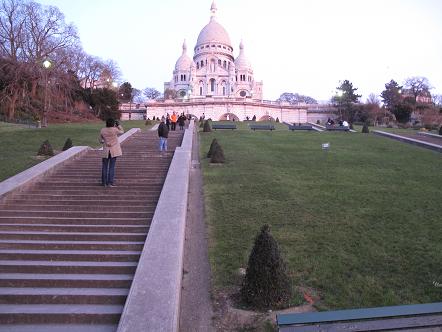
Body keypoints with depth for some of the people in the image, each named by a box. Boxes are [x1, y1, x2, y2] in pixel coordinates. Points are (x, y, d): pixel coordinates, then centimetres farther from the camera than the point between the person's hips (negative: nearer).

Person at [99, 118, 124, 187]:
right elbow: (122, 131, 6)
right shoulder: (115, 130, -11)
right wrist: (118, 125, 12)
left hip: (106, 151, 2)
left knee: (104, 166, 10)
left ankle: (104, 182, 13)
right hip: (114, 150, -2)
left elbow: (101, 140, 8)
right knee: (112, 166, 2)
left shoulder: (102, 130, -1)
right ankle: (110, 182, 3)